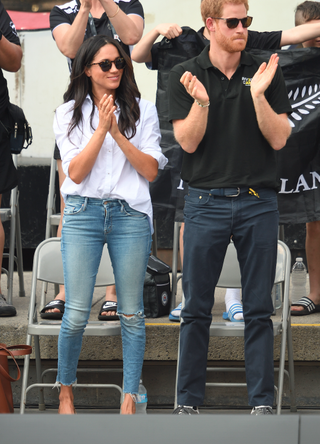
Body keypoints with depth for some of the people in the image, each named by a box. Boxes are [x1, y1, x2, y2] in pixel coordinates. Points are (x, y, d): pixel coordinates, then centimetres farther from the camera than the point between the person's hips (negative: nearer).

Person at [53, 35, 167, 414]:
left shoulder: (142, 111, 8)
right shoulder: (69, 113, 8)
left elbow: (151, 170, 0)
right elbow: (75, 172, -2)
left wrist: (118, 133, -10)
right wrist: (101, 128, -10)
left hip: (130, 215, 1)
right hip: (83, 214, 0)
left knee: (131, 313, 2)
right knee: (76, 314, -5)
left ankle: (130, 398, 8)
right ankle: (65, 390, 13)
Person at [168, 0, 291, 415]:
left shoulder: (266, 73, 4)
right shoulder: (185, 75, 2)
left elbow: (278, 139, -3)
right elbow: (188, 142, -6)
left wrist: (258, 95, -18)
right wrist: (201, 102, -23)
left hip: (259, 204, 1)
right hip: (206, 203, -1)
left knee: (259, 309, 4)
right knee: (196, 308, 3)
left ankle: (262, 400, 10)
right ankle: (188, 400, 11)